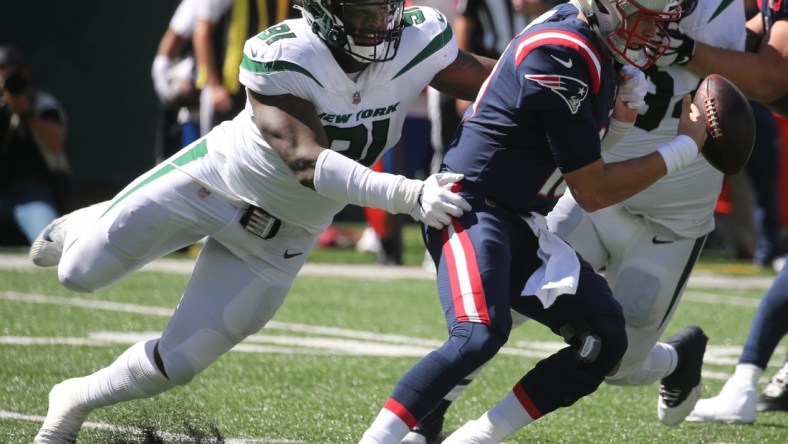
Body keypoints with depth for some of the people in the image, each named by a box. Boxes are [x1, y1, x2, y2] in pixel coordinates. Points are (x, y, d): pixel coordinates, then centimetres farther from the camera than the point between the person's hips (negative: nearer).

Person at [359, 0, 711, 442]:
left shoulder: (597, 46, 6)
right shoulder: (561, 58, -22)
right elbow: (593, 192, -15)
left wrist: (619, 114, -1)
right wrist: (685, 147, -8)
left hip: (522, 223, 10)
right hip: (473, 208, -10)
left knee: (604, 338, 1)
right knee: (481, 335, -31)